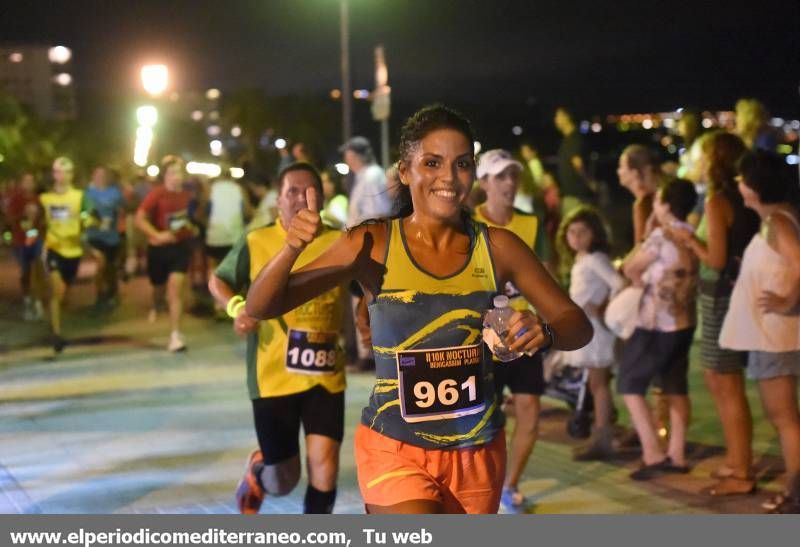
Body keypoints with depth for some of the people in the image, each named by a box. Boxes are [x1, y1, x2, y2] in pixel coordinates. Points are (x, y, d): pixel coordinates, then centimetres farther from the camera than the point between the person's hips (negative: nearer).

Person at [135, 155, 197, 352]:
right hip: (159, 248, -1)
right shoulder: (157, 194, -12)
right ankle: (154, 308, 55)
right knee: (160, 286, 18)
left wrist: (191, 229, 4)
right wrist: (157, 235, -28)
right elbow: (140, 219, -18)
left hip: (181, 246, 1)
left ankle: (175, 335, -15)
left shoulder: (186, 195, 1)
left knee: (175, 288, -13)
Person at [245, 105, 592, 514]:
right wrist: (292, 249, -29)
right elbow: (260, 308, -10)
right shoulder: (371, 245, -9)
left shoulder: (497, 247, -4)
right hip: (396, 451, -3)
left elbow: (578, 324, 2)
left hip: (478, 452, 4)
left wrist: (544, 333, -20)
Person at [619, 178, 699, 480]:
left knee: (630, 385, 1)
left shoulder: (662, 235, -18)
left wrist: (642, 281, 10)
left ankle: (652, 454, -5)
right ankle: (677, 456, 17)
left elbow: (629, 268, -8)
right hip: (684, 323, 8)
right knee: (676, 388, 14)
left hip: (656, 325, -8)